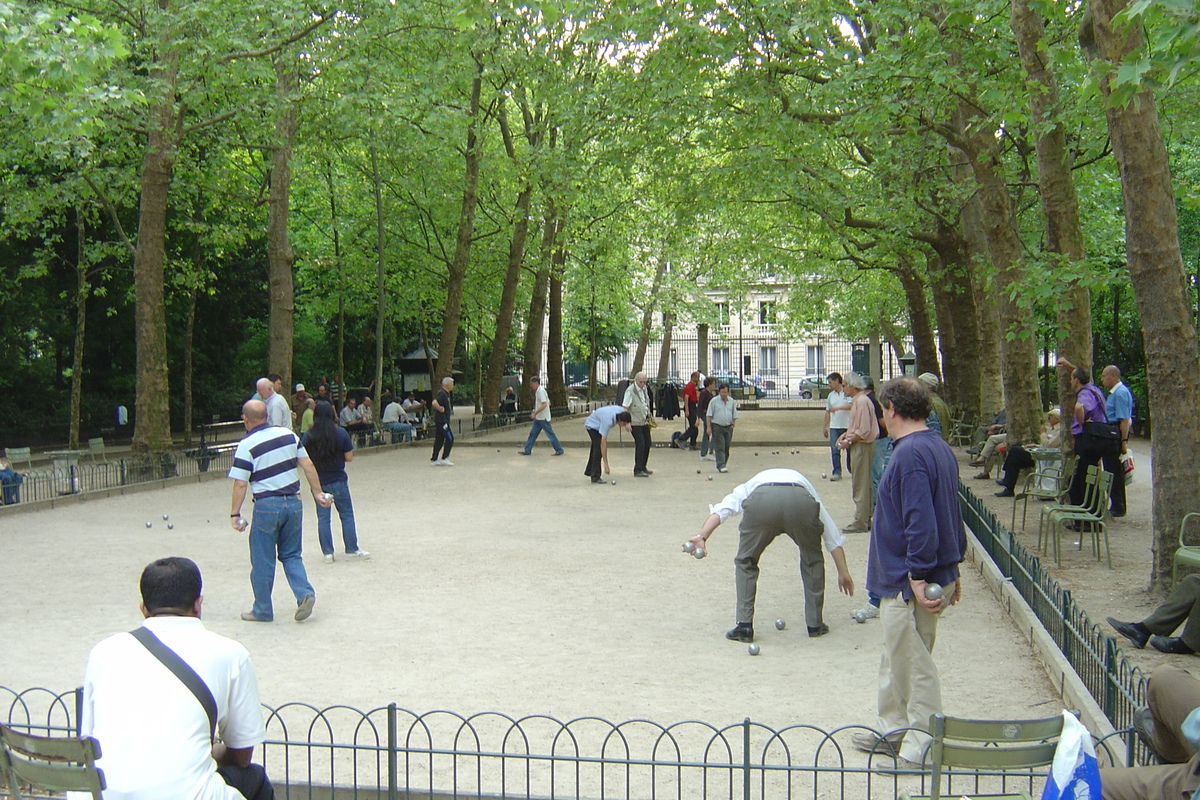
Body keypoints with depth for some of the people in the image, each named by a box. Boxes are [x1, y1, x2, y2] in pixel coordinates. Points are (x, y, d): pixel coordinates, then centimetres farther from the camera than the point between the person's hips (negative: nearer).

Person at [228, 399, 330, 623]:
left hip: (267, 506, -4)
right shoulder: (288, 435, 3)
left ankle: (262, 610, 18)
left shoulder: (246, 446, -10)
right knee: (291, 555, 18)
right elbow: (308, 465, 4)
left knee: (262, 560, 9)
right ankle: (305, 593, -3)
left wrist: (235, 514, -4)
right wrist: (318, 492, 13)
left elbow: (240, 484, -11)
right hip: (294, 502, 4)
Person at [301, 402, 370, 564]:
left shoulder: (308, 436, -7)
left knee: (323, 518, 8)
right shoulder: (341, 434, -10)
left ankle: (327, 552, 9)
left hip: (318, 482, 2)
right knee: (347, 515, 10)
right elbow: (349, 457, -7)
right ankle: (352, 549, 13)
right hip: (338, 480, -2)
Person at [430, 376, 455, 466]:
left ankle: (434, 459, 14)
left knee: (439, 439, 11)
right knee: (449, 438, -8)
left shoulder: (446, 393, 15)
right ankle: (444, 459, -5)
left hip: (443, 420, 10)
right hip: (442, 420, -10)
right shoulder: (442, 393, -17)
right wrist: (440, 409, -20)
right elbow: (434, 403, -30)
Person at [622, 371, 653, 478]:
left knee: (647, 444, 11)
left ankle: (643, 467, 25)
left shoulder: (645, 389, 9)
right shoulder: (630, 391, -15)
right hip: (635, 423, -8)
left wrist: (649, 417, 21)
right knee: (640, 445, -11)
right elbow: (625, 408, -18)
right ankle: (638, 470, -5)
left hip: (645, 422, 8)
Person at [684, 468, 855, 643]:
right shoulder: (801, 480, 45)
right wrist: (843, 572, 48)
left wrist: (702, 536, 7)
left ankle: (744, 626, 18)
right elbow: (831, 533, 44)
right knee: (812, 560, 28)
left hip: (761, 502, -1)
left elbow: (722, 509, 20)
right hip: (800, 502, 1)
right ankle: (815, 624, 32)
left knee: (745, 562, 23)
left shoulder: (750, 486, 42)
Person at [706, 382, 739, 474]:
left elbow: (735, 415, 17)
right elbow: (708, 415, -3)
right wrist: (709, 427, -10)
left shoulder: (732, 401, 10)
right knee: (720, 448, -10)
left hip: (728, 427, 4)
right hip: (717, 426, -4)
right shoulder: (714, 401, -2)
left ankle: (723, 465, 18)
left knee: (726, 448, 8)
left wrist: (733, 425, 8)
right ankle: (721, 466, -14)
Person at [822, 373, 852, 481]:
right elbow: (828, 412, 17)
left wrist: (837, 408, -25)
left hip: (848, 426, -4)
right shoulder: (831, 395, 14)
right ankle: (836, 472, -3)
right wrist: (825, 427, 15)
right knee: (834, 450, -5)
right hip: (834, 427, 4)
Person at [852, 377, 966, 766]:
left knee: (914, 664, 0)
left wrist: (918, 576, -25)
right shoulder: (940, 448, 11)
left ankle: (922, 748, 9)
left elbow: (921, 521, -27)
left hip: (908, 583, -10)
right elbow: (952, 514, 18)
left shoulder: (910, 453, -21)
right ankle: (894, 732, 31)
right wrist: (952, 566, 23)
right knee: (898, 660, 20)